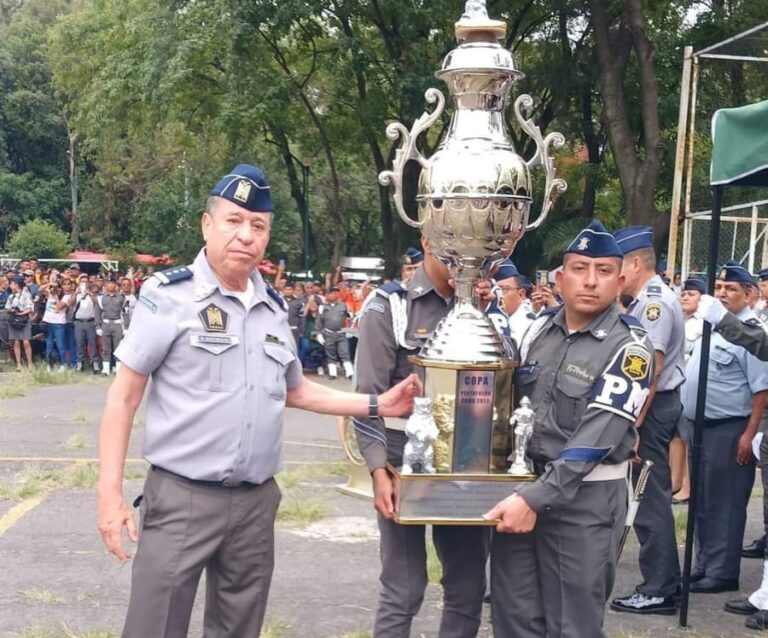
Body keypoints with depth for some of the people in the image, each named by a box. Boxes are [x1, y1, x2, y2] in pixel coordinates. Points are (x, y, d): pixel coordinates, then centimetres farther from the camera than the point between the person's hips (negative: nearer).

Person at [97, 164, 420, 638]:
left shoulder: (274, 308, 9)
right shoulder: (169, 296, -8)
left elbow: (295, 390, 23)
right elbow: (124, 396, -6)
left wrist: (376, 405, 13)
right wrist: (111, 492, -12)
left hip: (257, 502, 5)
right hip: (182, 498, -5)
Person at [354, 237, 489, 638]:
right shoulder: (390, 305, -6)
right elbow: (369, 397, -9)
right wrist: (379, 470, -18)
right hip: (405, 462, -4)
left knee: (469, 587, 10)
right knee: (403, 591, -1)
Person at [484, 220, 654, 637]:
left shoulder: (629, 347, -12)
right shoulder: (539, 328, 6)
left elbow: (597, 437, -20)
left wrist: (536, 498, -24)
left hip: (585, 496, -5)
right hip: (520, 482, 5)